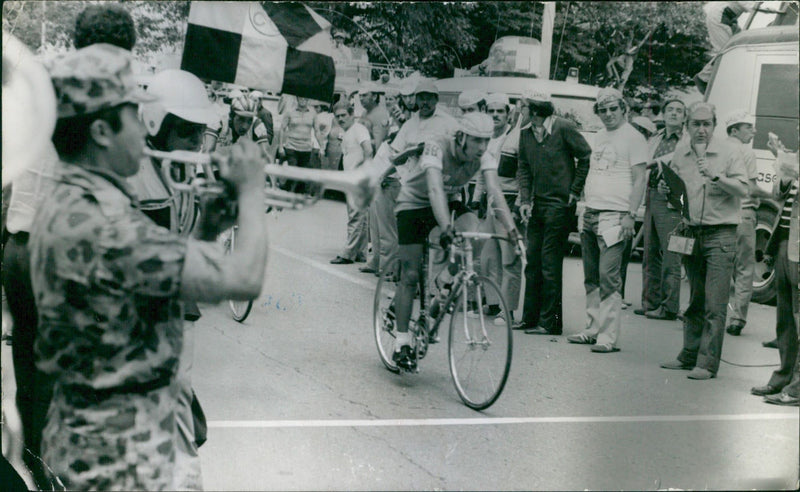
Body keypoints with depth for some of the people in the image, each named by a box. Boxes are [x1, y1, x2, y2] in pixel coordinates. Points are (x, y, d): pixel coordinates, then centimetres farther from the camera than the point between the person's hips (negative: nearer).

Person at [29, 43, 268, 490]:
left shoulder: (69, 205, 7)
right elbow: (243, 281, -29)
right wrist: (251, 191, -13)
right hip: (118, 453, -10)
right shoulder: (101, 223, -27)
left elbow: (159, 280, 12)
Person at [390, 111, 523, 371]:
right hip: (413, 204, -4)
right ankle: (402, 343, 3)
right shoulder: (436, 146, -32)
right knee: (411, 275, -6)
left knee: (472, 226, -30)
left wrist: (512, 229, -43)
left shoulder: (482, 155, -19)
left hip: (448, 202, 4)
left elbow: (494, 190, -29)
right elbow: (435, 189, -45)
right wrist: (447, 228, -58)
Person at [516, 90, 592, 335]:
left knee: (550, 263, -5)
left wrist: (575, 191, -4)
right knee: (533, 261, 8)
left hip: (559, 204, -6)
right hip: (537, 203, 6)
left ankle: (550, 322, 3)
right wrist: (525, 199, 3)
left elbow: (586, 156, -4)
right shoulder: (526, 131, 7)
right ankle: (530, 317, 18)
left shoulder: (563, 128, -11)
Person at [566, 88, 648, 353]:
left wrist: (630, 215, -17)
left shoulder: (633, 138, -5)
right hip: (591, 213, 8)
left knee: (608, 276, -12)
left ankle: (608, 336, -10)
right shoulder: (600, 136, 19)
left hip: (614, 216, -8)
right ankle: (593, 328, 18)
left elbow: (639, 180, -10)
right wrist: (585, 206, 16)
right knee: (591, 277, 10)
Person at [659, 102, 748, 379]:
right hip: (690, 232, 5)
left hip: (720, 234, -5)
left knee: (715, 305, -8)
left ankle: (707, 364, -7)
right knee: (694, 301, 12)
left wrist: (716, 176, -23)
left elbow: (742, 189, -11)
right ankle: (689, 355, 20)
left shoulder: (728, 153, -3)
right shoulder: (680, 154, 11)